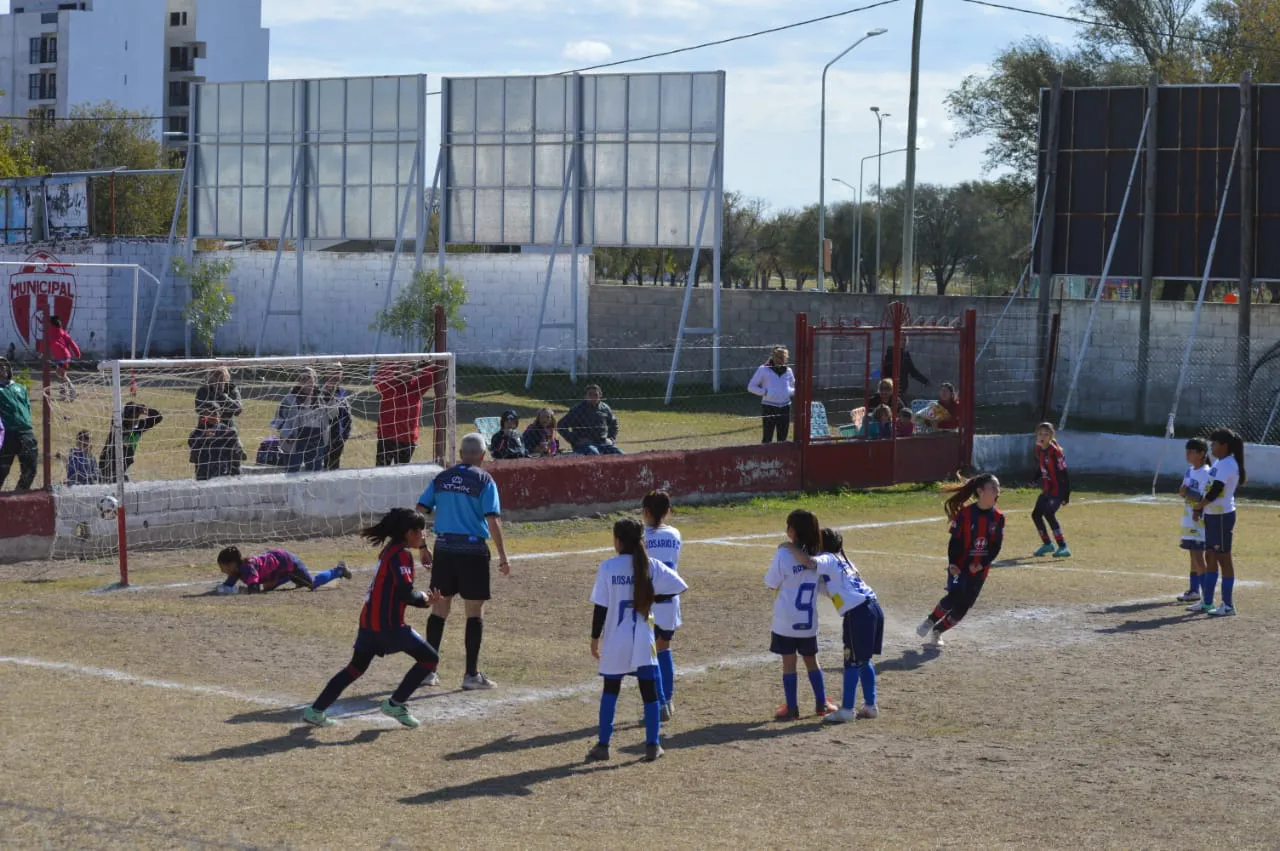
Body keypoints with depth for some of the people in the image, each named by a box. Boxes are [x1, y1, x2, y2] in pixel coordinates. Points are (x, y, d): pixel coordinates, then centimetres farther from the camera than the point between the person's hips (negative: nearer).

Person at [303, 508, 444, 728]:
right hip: (388, 624, -9)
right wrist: (423, 597, -4)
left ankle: (316, 711, 16)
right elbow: (405, 592, -23)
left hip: (369, 620, 9)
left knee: (356, 667, 19)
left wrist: (424, 600, 10)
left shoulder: (389, 550, 16)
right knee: (430, 658, 2)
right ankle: (395, 704, 5)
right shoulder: (402, 554, -13)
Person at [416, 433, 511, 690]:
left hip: (444, 549, 4)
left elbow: (420, 511, 5)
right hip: (473, 550, -4)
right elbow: (493, 519, -13)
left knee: (439, 608, 13)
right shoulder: (484, 480, -5)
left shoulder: (441, 478, 8)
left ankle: (428, 669, 16)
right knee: (475, 612, 4)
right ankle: (471, 674, 4)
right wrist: (503, 556, -9)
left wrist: (423, 548, 12)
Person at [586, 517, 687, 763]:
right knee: (650, 693, 8)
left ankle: (603, 745, 12)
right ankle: (652, 745, 9)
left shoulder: (608, 567, -9)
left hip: (615, 641, -1)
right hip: (643, 641, 1)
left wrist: (595, 637, 1)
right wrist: (652, 598, 7)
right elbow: (677, 586, -4)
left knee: (610, 692, 13)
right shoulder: (651, 566, -4)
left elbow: (600, 607, -8)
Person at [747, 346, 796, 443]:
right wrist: (765, 392, -12)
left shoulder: (788, 371, 10)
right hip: (769, 407, -4)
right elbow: (751, 387, 1)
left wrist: (790, 392, -1)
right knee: (768, 438, -5)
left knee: (782, 439, 9)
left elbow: (794, 388, 23)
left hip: (785, 407, 4)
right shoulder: (764, 369, -2)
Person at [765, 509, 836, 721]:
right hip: (809, 621, 4)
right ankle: (822, 703, 22)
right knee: (812, 661, 18)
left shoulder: (784, 554, -17)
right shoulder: (816, 554, -4)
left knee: (789, 663, 5)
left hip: (786, 621, -4)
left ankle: (791, 708, 8)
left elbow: (771, 583, -8)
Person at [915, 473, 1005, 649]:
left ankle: (937, 632, 22)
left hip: (979, 569, 4)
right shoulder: (965, 513, -11)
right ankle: (930, 621, 5)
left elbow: (996, 546, 0)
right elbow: (955, 540, -7)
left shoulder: (998, 518, -1)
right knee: (955, 597, -21)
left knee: (963, 607, 2)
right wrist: (952, 563, -17)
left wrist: (982, 564, -11)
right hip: (960, 566, -4)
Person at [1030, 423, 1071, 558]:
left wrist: (1066, 495, -20)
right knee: (1036, 514, 12)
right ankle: (1047, 544, 31)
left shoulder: (1055, 452, -19)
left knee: (1049, 514, -23)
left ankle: (1063, 547, -21)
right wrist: (1035, 479, 0)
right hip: (1046, 490, 9)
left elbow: (1063, 474, -19)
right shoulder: (1039, 450, 5)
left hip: (1057, 490, -9)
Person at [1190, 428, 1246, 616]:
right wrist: (1202, 506, 5)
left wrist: (1199, 505, -8)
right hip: (1212, 515, 10)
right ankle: (1207, 602, 19)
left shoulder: (1228, 465, -16)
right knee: (1210, 557, 12)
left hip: (1222, 516, -10)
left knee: (1223, 558, -5)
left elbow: (1215, 490, -20)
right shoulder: (1219, 463, 13)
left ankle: (1228, 605, 0)